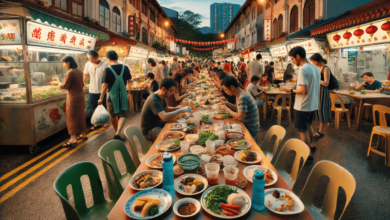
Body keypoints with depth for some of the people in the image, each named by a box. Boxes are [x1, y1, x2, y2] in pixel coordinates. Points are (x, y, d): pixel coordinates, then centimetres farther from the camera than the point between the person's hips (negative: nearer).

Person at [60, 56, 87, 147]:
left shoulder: (70, 72, -17)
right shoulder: (79, 72, 8)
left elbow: (65, 86, -14)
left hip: (73, 98, -8)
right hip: (80, 96, 8)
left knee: (71, 117, -6)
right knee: (81, 116, 16)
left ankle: (73, 139, -8)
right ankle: (83, 134, 27)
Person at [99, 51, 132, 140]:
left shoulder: (108, 70, -14)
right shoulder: (125, 68, -3)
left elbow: (105, 85, -14)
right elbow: (129, 81, 7)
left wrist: (101, 98, -4)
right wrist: (129, 91, 23)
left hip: (112, 96, -2)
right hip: (123, 95, 2)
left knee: (113, 115, 18)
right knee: (122, 115, 4)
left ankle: (117, 132, 33)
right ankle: (118, 133, -16)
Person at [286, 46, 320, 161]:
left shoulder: (303, 69, -21)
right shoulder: (315, 68, 7)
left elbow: (303, 91, -26)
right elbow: (317, 88, 13)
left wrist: (291, 90, -11)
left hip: (303, 106, -9)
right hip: (313, 105, 9)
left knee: (303, 131, 2)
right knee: (308, 126, 28)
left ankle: (307, 156, 11)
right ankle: (311, 145, 45)